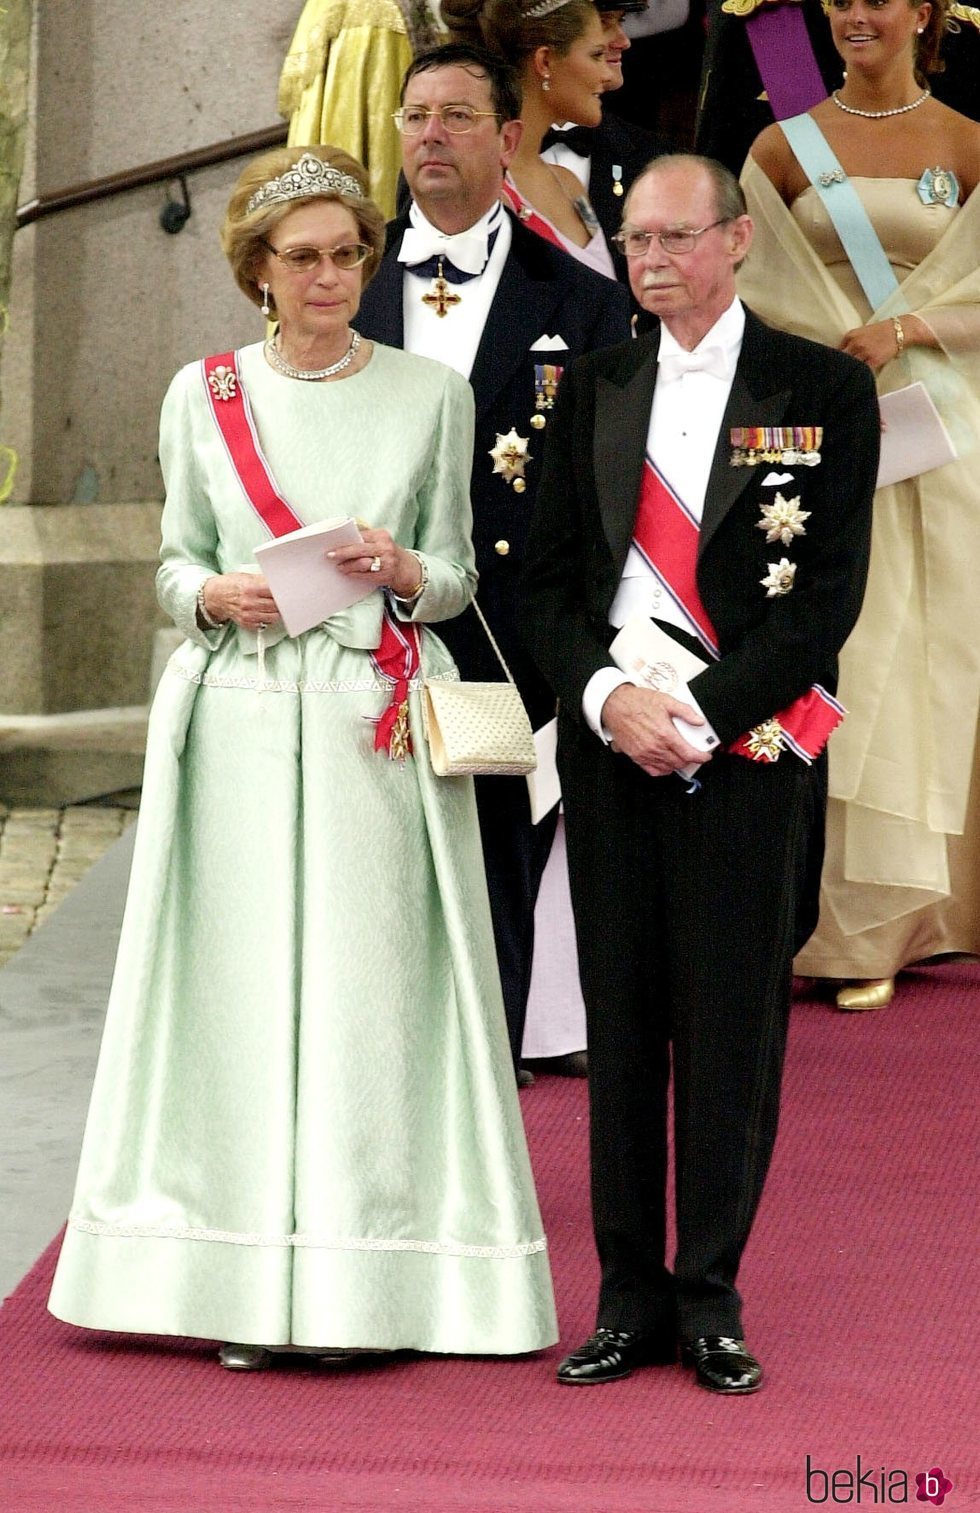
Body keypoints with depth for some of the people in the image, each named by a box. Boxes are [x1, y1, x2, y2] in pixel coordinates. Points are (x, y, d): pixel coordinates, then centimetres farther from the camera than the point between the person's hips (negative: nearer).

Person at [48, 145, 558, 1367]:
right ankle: (247, 1282, 7)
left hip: (377, 729, -1)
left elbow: (460, 576, 9)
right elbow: (175, 561, 13)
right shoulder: (202, 396, 9)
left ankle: (360, 1276, 5)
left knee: (368, 981, -3)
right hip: (240, 723, 1)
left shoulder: (431, 396, 7)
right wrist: (216, 595, -9)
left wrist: (401, 571, -12)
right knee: (244, 981, -1)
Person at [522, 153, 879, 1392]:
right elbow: (549, 575, 9)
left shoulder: (823, 390, 1)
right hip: (610, 742, 3)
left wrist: (705, 709, -14)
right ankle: (631, 1300, 14)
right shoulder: (593, 388, 11)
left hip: (747, 746, -3)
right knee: (621, 1024, 6)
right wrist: (605, 696, -9)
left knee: (733, 1028, 1)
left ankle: (710, 1299, 12)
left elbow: (830, 590, -5)